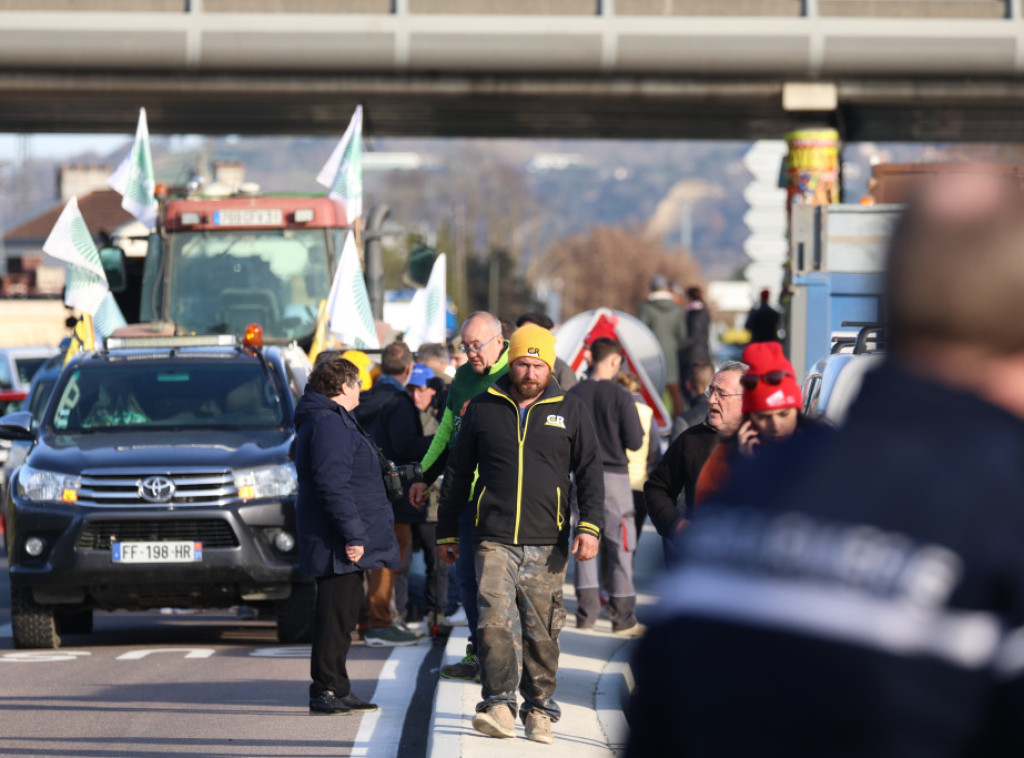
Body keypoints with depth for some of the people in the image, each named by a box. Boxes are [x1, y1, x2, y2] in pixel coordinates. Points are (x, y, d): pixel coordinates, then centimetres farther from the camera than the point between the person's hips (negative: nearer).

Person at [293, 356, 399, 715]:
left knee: (342, 612, 14)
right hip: (338, 539, -11)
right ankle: (325, 689, -7)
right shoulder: (328, 424, -16)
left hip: (342, 542, 11)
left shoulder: (332, 421, 19)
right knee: (335, 614, -8)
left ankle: (337, 689, 20)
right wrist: (352, 534, -23)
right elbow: (333, 484, -23)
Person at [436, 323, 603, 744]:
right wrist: (447, 532, 17)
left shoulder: (570, 410, 8)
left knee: (542, 630, 4)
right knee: (494, 620, -16)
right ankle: (498, 705, -16)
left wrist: (589, 526, -6)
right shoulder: (484, 408, 8)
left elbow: (590, 472, 7)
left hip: (547, 543, 0)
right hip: (494, 540, 0)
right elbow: (458, 473, 16)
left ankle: (539, 710, 14)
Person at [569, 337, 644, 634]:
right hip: (614, 476, -3)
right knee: (620, 545, 3)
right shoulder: (620, 395, -12)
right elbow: (635, 442, -12)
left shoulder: (574, 395, -1)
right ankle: (623, 617, 5)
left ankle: (587, 612, 10)